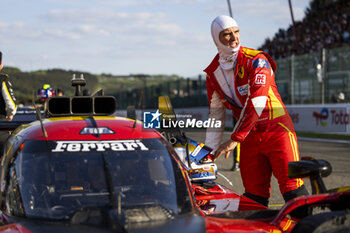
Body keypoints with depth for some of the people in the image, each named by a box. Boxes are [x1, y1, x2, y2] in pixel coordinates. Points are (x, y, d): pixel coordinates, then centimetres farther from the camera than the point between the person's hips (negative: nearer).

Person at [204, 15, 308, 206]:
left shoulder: (256, 60, -9)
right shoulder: (213, 73, 9)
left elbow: (256, 103, -21)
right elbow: (216, 113, 17)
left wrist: (235, 139, -24)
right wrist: (210, 150, 12)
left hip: (276, 129, -5)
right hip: (249, 137, 5)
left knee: (292, 190, -13)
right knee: (254, 195, 3)